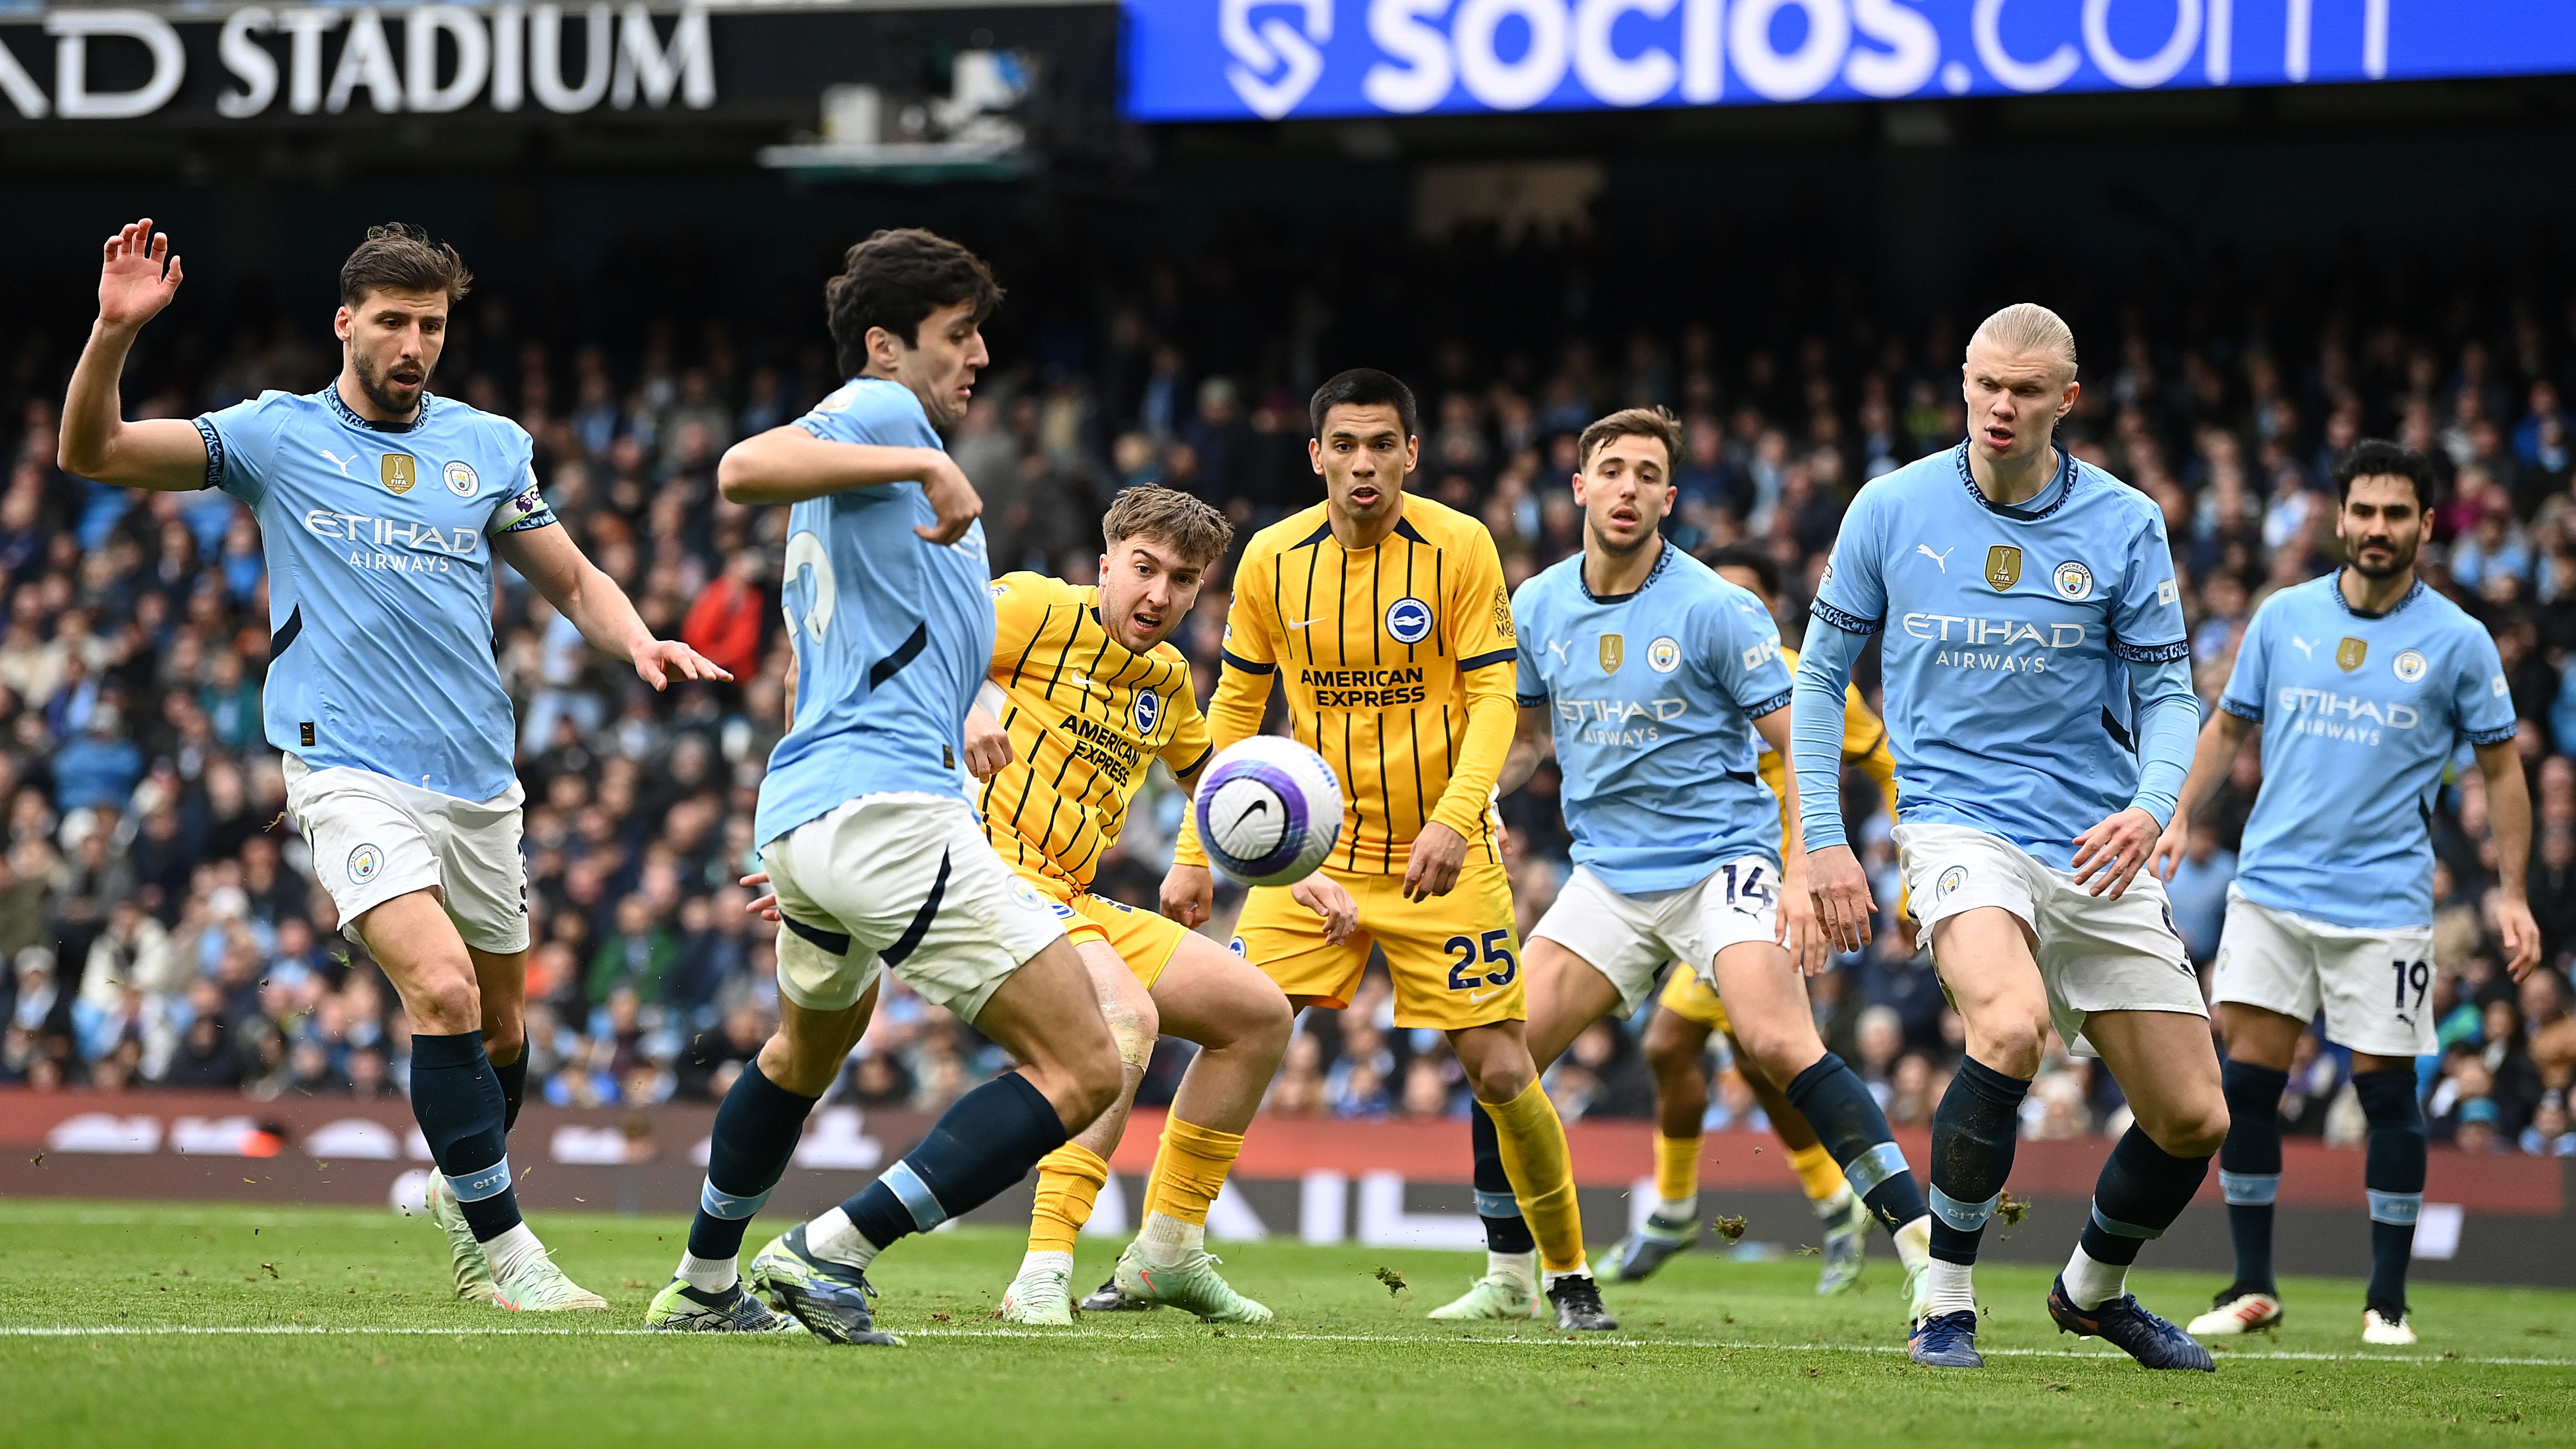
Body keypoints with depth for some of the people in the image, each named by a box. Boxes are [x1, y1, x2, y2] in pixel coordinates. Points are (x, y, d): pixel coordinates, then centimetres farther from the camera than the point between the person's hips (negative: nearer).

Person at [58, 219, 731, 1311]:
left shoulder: (490, 445, 10)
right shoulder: (277, 436, 1)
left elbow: (575, 583, 18)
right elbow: (92, 452, -4)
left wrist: (638, 643, -3)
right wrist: (115, 333, -21)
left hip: (480, 784, 4)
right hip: (351, 770, -4)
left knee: (499, 1021, 14)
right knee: (442, 987, -24)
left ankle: (462, 1191, 43)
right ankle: (502, 1250, -16)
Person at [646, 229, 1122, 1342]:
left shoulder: (886, 454, 27)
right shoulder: (879, 410, -2)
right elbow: (745, 470, -24)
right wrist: (923, 465, -26)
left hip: (804, 817, 11)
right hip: (887, 806, -11)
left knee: (809, 1046, 37)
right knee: (1083, 1071, -13)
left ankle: (703, 1286, 49)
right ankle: (828, 1254, -13)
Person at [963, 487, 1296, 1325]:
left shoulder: (1166, 679, 17)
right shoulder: (1041, 612, -7)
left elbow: (1212, 781, 34)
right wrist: (962, 703, -31)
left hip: (1074, 904, 9)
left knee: (1259, 1014, 15)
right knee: (1127, 1013, -35)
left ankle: (1167, 1255, 21)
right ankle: (1041, 1277, -40)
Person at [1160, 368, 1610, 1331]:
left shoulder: (1460, 548, -9)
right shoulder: (1273, 558, -2)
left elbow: (1493, 699, -11)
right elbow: (1237, 704, 7)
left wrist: (1455, 818, -26)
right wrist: (1194, 853, 3)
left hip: (1443, 851, -2)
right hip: (1314, 849, 2)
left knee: (1500, 1071, -5)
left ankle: (1563, 1276, 13)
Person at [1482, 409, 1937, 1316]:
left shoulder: (1716, 609, -9)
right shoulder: (1537, 609, 5)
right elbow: (1523, 735, 22)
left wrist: (1804, 876, -17)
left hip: (1722, 858, -5)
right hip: (1608, 874, 5)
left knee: (1779, 1043, -26)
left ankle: (1923, 1245, -25)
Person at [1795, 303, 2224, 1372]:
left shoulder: (2125, 524, 0)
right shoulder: (1893, 509, -1)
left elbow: (2167, 694, 5)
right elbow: (1822, 674, 8)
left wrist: (2150, 808, -15)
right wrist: (1823, 839, 2)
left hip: (2096, 851, 3)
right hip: (1959, 828, -3)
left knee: (2194, 1120, 2)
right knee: (2011, 1024, -33)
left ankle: (2094, 1288, 33)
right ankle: (1943, 1302, -19)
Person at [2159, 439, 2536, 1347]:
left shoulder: (2456, 641, -1)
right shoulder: (2284, 617, 5)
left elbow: (2500, 768, 6)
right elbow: (2230, 726, 17)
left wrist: (2511, 893, 0)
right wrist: (2182, 818, 4)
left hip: (2384, 905, -2)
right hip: (2272, 887, 2)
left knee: (2387, 1091, -1)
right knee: (2248, 1076, -3)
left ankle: (2387, 1300, 10)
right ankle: (2253, 1288, 8)